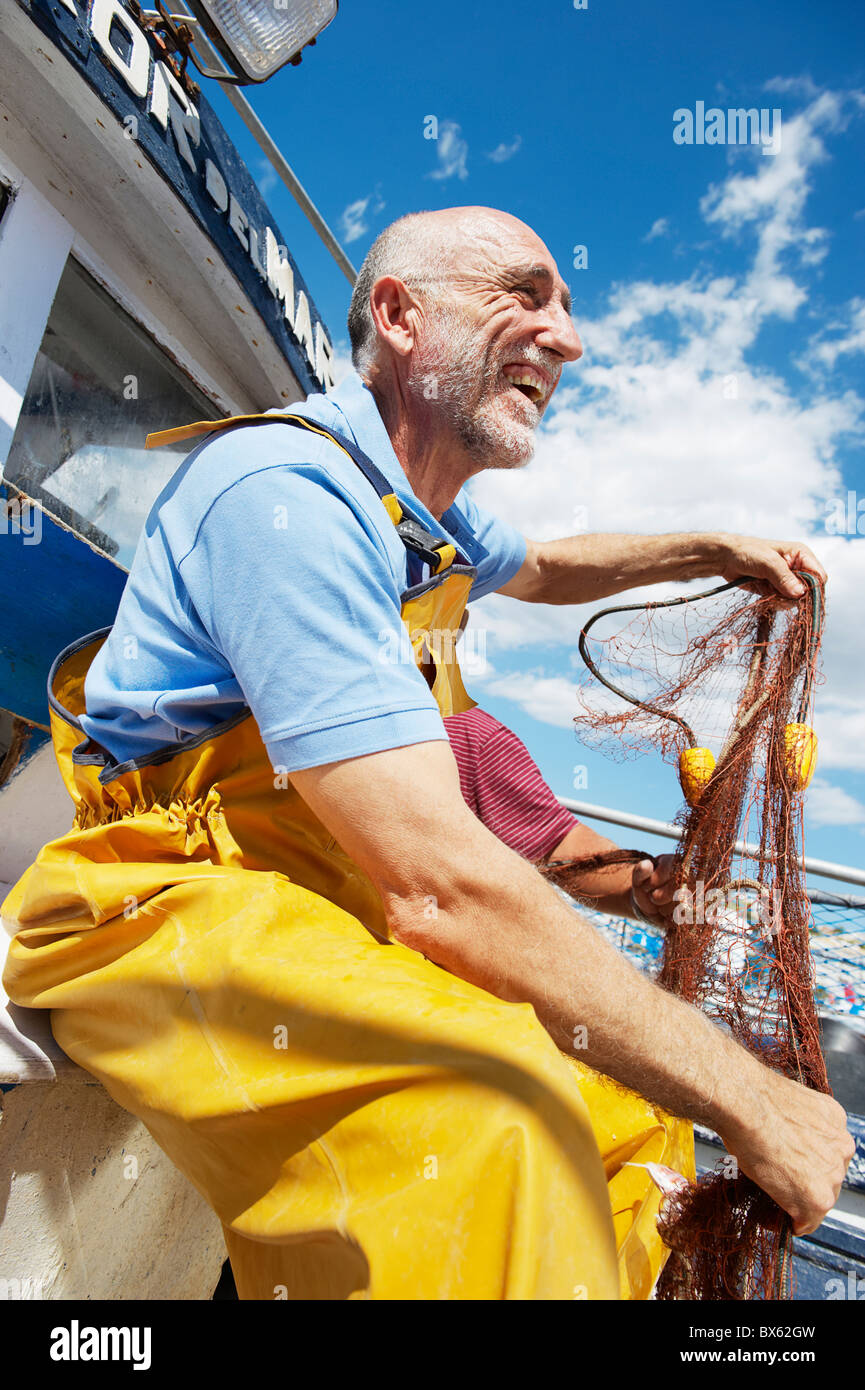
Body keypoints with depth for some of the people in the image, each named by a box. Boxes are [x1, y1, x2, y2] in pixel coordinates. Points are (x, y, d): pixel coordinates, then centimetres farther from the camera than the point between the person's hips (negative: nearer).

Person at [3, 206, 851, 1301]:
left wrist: (715, 551, 26)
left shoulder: (430, 519, 9)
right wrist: (748, 1097, -22)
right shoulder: (288, 490, -22)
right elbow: (441, 886, -31)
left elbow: (547, 568, 35)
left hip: (347, 917, 9)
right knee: (489, 1110, -36)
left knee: (638, 1112, 5)